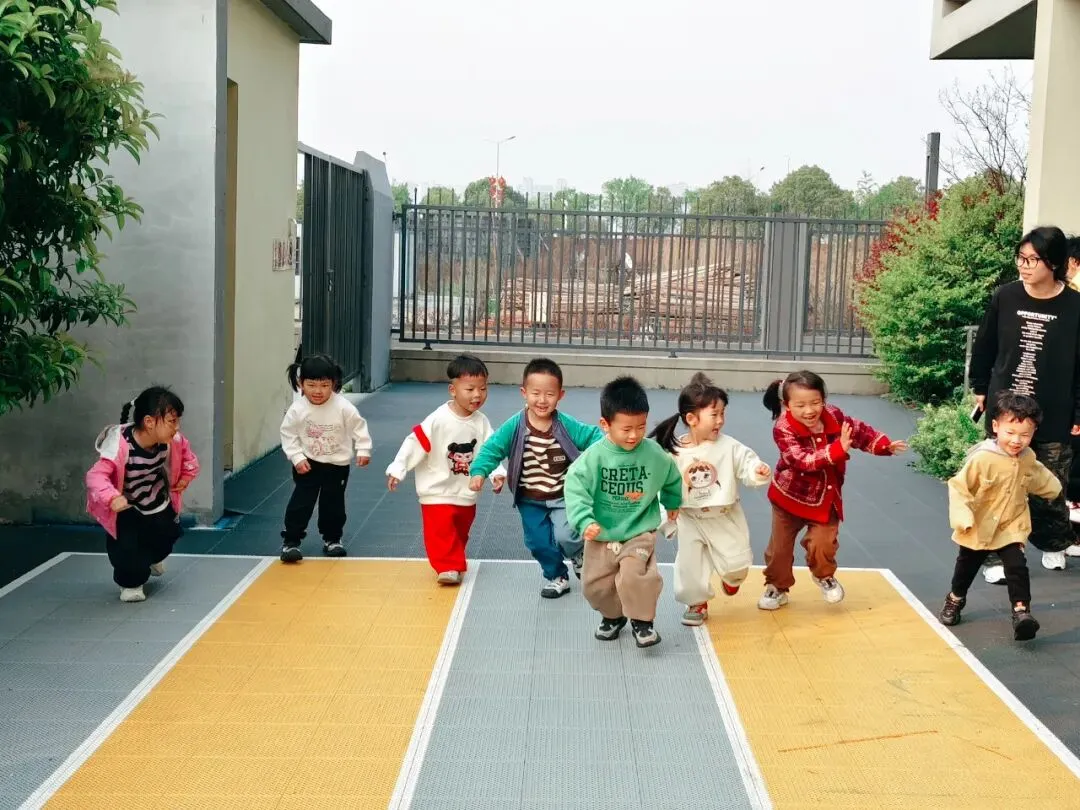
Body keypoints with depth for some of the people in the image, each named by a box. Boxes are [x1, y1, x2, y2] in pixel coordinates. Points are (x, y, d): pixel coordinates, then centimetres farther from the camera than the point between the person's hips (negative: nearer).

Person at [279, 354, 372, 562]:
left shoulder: (344, 408, -18)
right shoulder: (297, 410, -16)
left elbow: (359, 428, -6)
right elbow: (288, 434, -6)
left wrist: (363, 451, -11)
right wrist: (297, 457, -12)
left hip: (338, 465, 0)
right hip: (307, 464, 0)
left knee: (333, 503, 10)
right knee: (301, 502, -3)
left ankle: (332, 539, 28)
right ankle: (291, 541, 5)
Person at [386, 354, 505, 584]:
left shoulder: (481, 422, -4)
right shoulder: (438, 420, -20)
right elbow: (414, 443, -18)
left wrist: (498, 474, -18)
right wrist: (397, 470, -20)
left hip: (467, 494, 5)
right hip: (438, 493, -5)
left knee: (460, 533, 18)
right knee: (441, 531, -14)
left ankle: (453, 563, 34)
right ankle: (448, 567, -10)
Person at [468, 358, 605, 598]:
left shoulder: (567, 426, -13)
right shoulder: (515, 427, -14)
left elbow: (593, 436, -8)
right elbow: (492, 449, -13)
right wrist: (479, 472, -29)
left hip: (562, 497, -1)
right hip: (530, 501, 2)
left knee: (565, 536, -17)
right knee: (539, 542, 6)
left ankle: (580, 556, 19)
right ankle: (556, 576, 33)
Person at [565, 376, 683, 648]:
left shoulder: (654, 454, -11)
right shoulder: (594, 457, -18)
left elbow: (672, 479, 10)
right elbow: (576, 488, -22)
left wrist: (673, 504, 26)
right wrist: (585, 521, -36)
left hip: (640, 532, -1)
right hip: (602, 536, 1)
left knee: (634, 576, -23)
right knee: (596, 585, 12)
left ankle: (642, 621, 2)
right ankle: (612, 616, 42)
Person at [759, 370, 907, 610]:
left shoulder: (834, 417, -15)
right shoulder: (783, 429, -27)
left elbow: (861, 432, -1)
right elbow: (802, 461, -38)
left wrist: (886, 445, -16)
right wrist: (838, 449, -47)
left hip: (825, 498, 2)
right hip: (790, 495, -2)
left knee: (823, 544, -5)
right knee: (780, 546, 9)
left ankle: (824, 576, 28)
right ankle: (777, 587, 33)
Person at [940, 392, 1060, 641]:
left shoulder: (1028, 458, -8)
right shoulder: (982, 459, -28)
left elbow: (1038, 478, 17)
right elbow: (959, 487, -24)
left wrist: (1055, 489, 29)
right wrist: (963, 518, -30)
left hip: (1011, 528, 2)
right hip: (978, 529, -2)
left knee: (1017, 568, -15)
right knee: (966, 567, 18)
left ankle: (1021, 611, -12)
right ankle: (955, 599, 42)